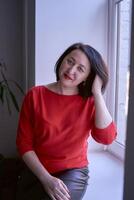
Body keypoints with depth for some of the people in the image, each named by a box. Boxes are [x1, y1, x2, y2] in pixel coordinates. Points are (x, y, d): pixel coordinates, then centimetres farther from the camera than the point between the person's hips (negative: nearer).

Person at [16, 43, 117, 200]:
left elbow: (107, 138, -18)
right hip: (36, 171, 1)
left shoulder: (90, 101, -2)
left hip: (73, 172, 0)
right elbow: (24, 143, -6)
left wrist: (97, 93, -17)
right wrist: (46, 179, -17)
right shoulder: (35, 95, -5)